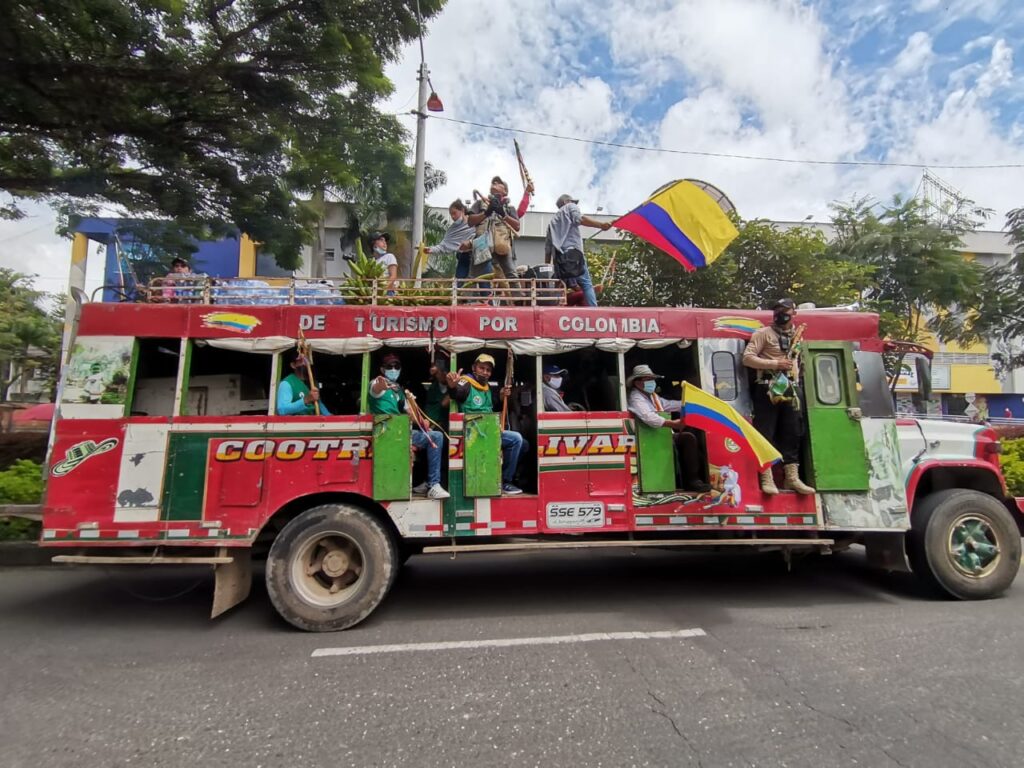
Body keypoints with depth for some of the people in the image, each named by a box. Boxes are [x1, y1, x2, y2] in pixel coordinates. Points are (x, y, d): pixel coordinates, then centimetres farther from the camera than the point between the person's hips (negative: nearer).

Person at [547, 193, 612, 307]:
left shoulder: (553, 219, 34)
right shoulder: (570, 207, 18)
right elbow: (580, 219, -6)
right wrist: (601, 225, -13)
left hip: (558, 257, 6)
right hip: (573, 253, -6)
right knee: (587, 284, -9)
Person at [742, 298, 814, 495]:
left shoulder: (796, 336, 18)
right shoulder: (763, 333, -2)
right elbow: (747, 358, -10)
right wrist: (775, 364, -16)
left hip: (789, 389, 7)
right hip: (767, 389, -6)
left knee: (792, 434, 7)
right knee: (765, 433, -6)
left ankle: (792, 477, 14)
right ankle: (767, 479, -2)